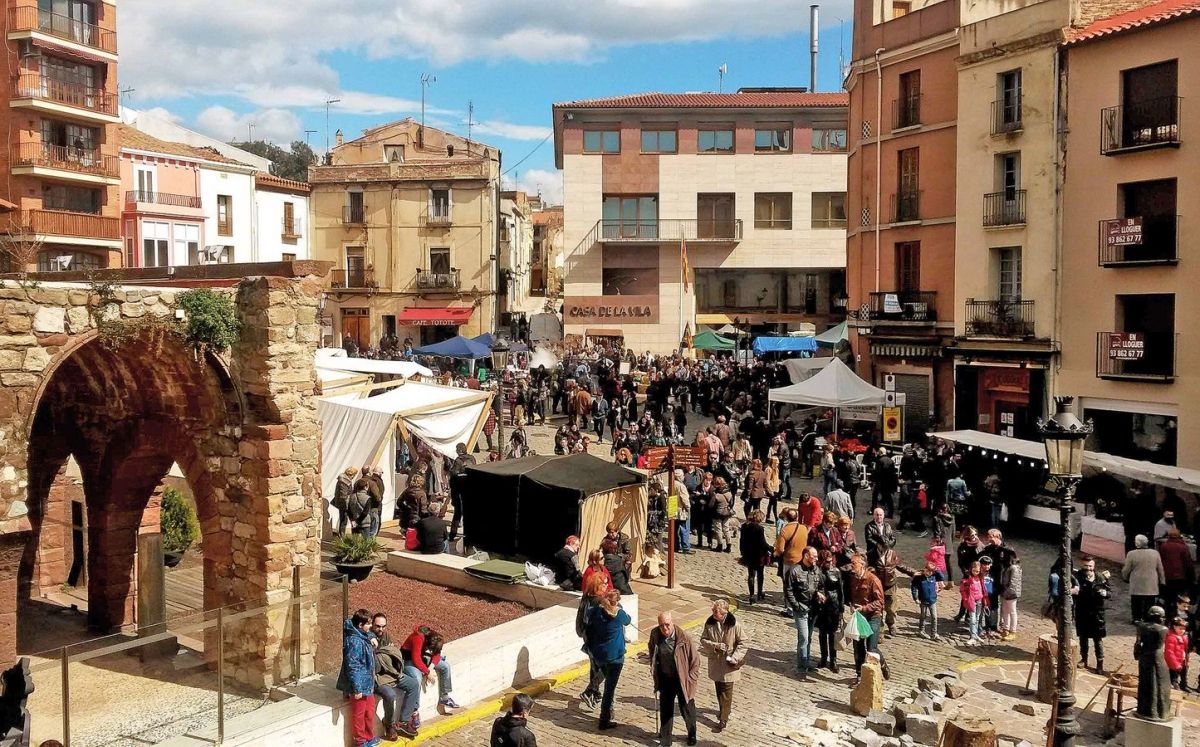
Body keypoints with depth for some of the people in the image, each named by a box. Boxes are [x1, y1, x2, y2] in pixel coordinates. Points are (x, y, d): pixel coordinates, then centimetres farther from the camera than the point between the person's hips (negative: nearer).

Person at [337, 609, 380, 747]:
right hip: (360, 686, -9)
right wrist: (356, 689, -22)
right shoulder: (354, 642, -25)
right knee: (358, 714, 8)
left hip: (368, 684, 9)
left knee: (370, 711, 21)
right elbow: (352, 667, -24)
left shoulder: (364, 636, 4)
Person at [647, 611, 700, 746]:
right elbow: (651, 651, 12)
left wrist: (690, 681, -13)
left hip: (683, 680, -3)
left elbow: (695, 661, -13)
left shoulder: (685, 638, -22)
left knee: (687, 710, 13)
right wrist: (653, 670, 8)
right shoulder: (655, 635, -11)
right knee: (665, 710, 14)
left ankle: (692, 735, 39)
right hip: (665, 679, 3)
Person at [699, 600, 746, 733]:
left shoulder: (734, 625, -19)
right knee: (719, 689, 21)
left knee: (726, 692, 1)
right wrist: (716, 646, -20)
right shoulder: (710, 623, -8)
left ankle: (723, 720, 8)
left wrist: (735, 657, -19)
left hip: (728, 664, -4)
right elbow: (703, 640, -3)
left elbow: (744, 642, -11)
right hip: (715, 662, 4)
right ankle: (723, 709, 42)